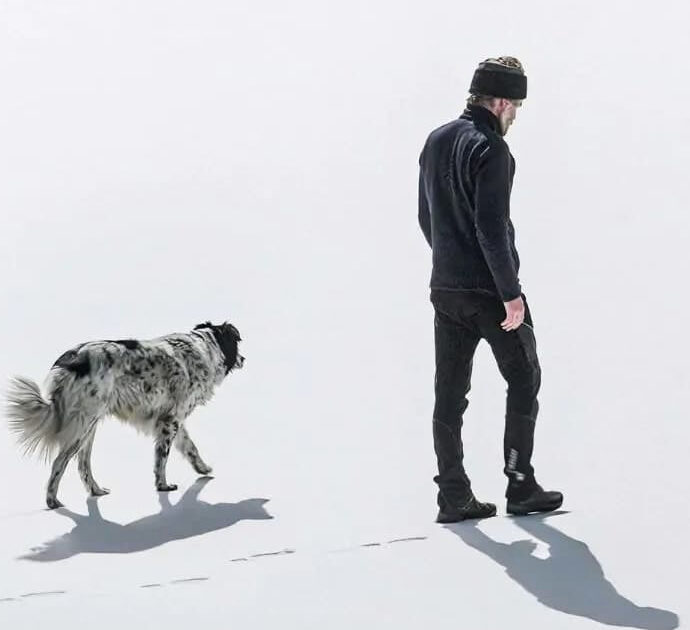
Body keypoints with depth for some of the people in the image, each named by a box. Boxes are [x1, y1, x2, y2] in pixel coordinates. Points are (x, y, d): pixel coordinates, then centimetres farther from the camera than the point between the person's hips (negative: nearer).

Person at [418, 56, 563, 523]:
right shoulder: (490, 148, -15)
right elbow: (492, 229, -21)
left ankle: (454, 495, 9)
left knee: (450, 392, 7)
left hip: (445, 288, 7)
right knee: (524, 379, 8)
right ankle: (521, 486, 12)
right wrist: (510, 292, -17)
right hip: (489, 290, -7)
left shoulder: (435, 142, 10)